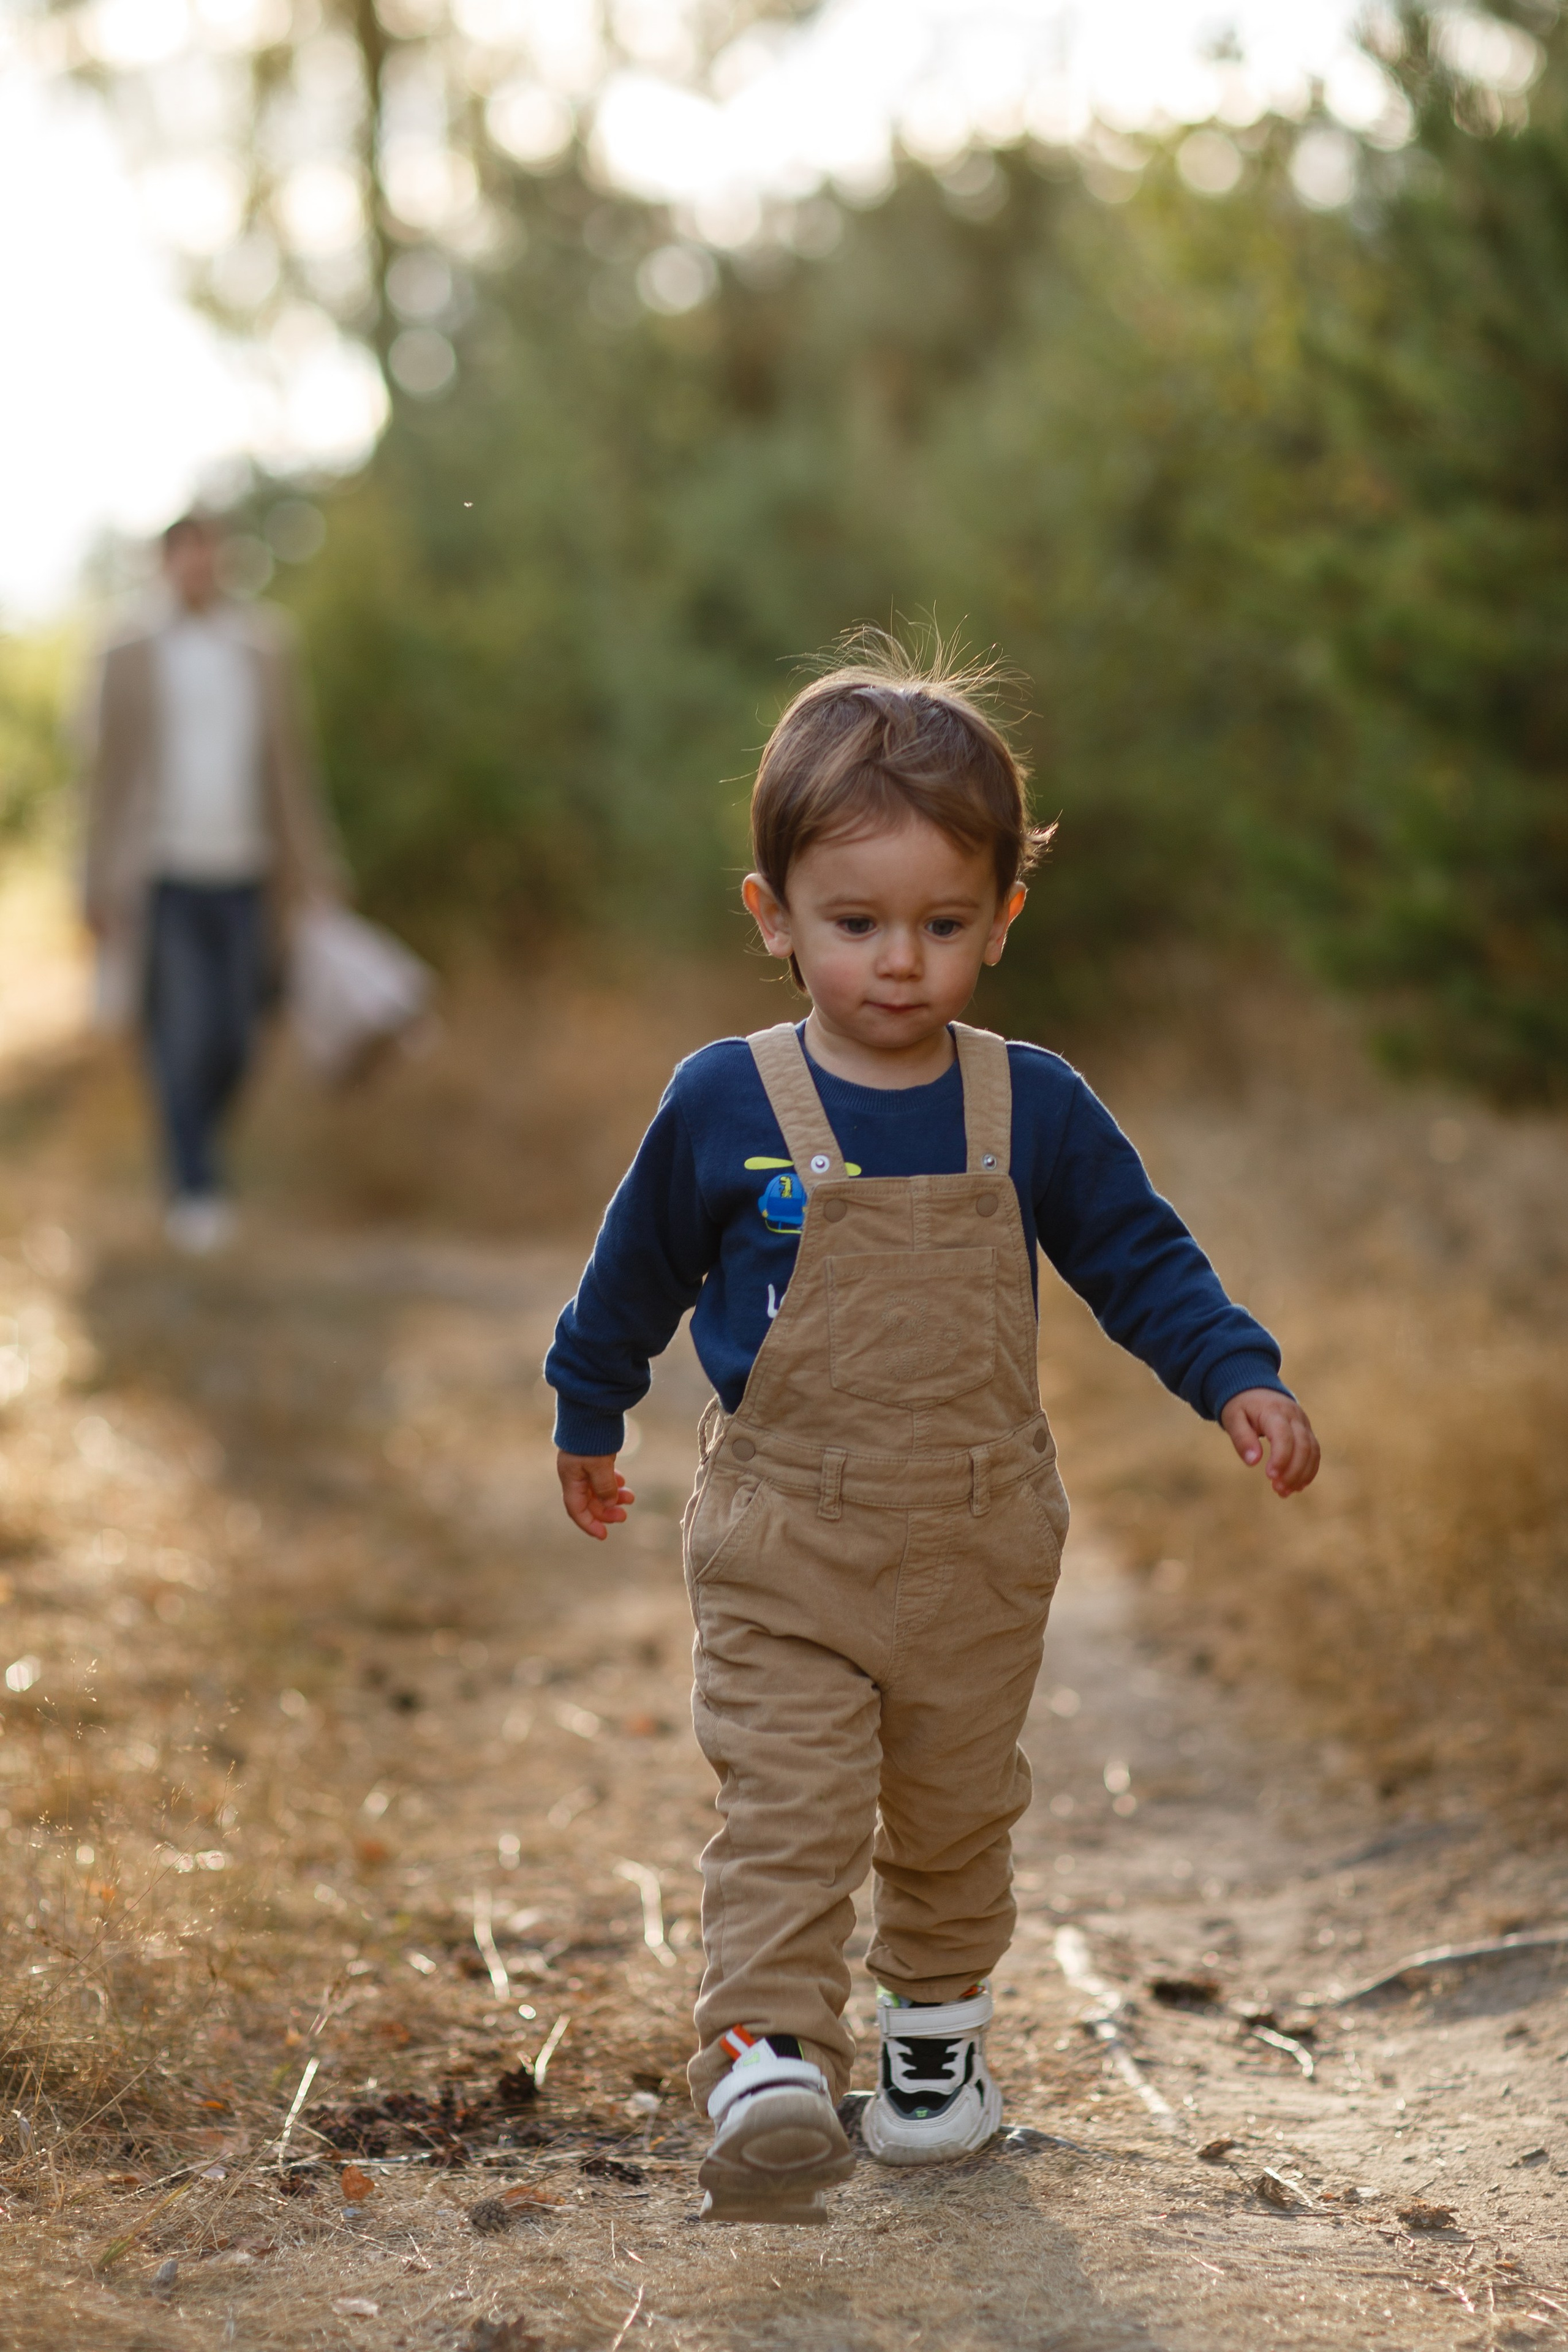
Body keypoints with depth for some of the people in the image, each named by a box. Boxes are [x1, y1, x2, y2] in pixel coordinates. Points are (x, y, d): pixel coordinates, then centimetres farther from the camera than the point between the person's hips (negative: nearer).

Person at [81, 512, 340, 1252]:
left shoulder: (266, 644, 9)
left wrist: (311, 869, 11)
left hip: (245, 877, 3)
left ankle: (193, 1154, 29)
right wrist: (101, 885, 1)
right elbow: (107, 771, 4)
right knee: (182, 1040, -10)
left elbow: (291, 762, 13)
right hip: (165, 875, -3)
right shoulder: (131, 653, 2)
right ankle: (194, 1191, -4)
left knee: (235, 1042, 4)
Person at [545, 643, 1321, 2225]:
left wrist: (1239, 1380, -10)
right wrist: (587, 1420, 18)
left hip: (979, 1540, 3)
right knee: (788, 1805, -15)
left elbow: (1142, 1260, 5)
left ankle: (936, 2021, 38)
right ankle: (770, 2059, -20)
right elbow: (637, 1275, 7)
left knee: (956, 1806, 17)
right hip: (781, 1534, -2)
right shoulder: (723, 1106, -8)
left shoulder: (1034, 1111, -5)